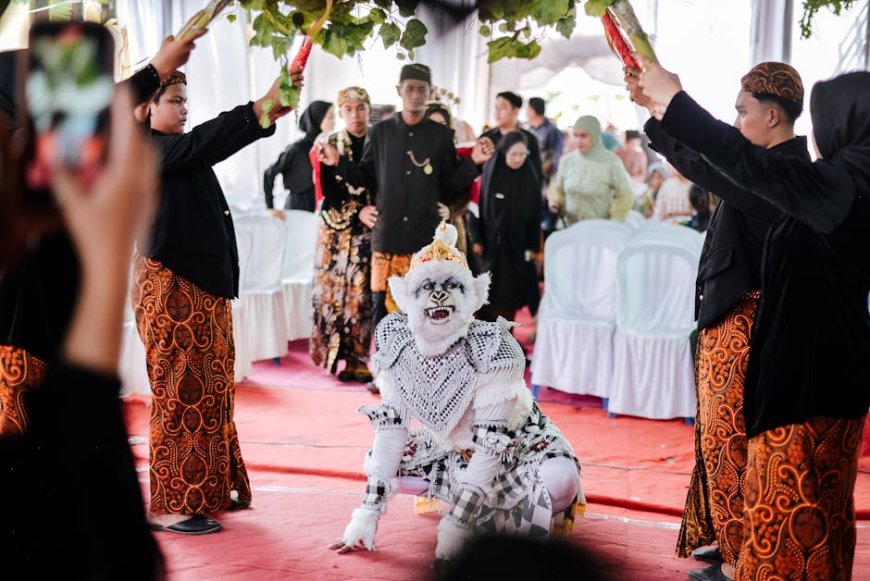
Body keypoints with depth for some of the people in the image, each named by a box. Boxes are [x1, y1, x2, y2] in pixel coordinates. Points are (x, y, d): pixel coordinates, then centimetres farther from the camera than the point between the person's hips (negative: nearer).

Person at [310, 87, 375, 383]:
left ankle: (357, 356, 2)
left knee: (363, 293, -4)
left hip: (371, 231, 1)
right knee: (337, 290, -3)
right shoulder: (330, 146, 2)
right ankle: (336, 356, 4)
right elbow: (329, 193, -4)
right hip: (338, 231, -1)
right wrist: (358, 213, -17)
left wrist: (375, 214, -13)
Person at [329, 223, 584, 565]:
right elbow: (390, 426, -12)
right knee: (376, 464, -11)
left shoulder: (493, 348, -31)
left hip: (515, 446, -6)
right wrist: (368, 512, -16)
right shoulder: (397, 341, -19)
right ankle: (486, 506, 4)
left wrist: (458, 525, -33)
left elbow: (491, 444, -30)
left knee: (560, 479, -33)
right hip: (451, 449, 6)